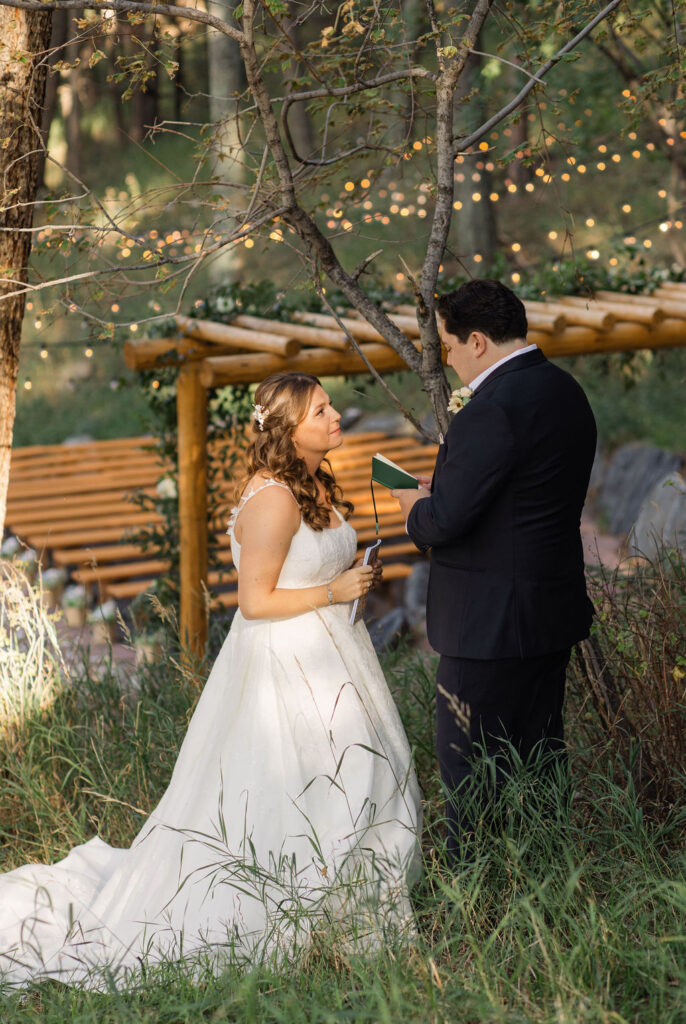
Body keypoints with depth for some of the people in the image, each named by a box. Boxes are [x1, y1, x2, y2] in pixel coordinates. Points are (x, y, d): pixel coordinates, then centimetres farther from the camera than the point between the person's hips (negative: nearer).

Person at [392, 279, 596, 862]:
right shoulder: (566, 391, 9)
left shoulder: (491, 410, -22)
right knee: (539, 756, 19)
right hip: (556, 611, 10)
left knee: (471, 769, 0)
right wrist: (442, 487, 12)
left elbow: (446, 520, -22)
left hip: (492, 621, -10)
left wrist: (416, 507, 0)